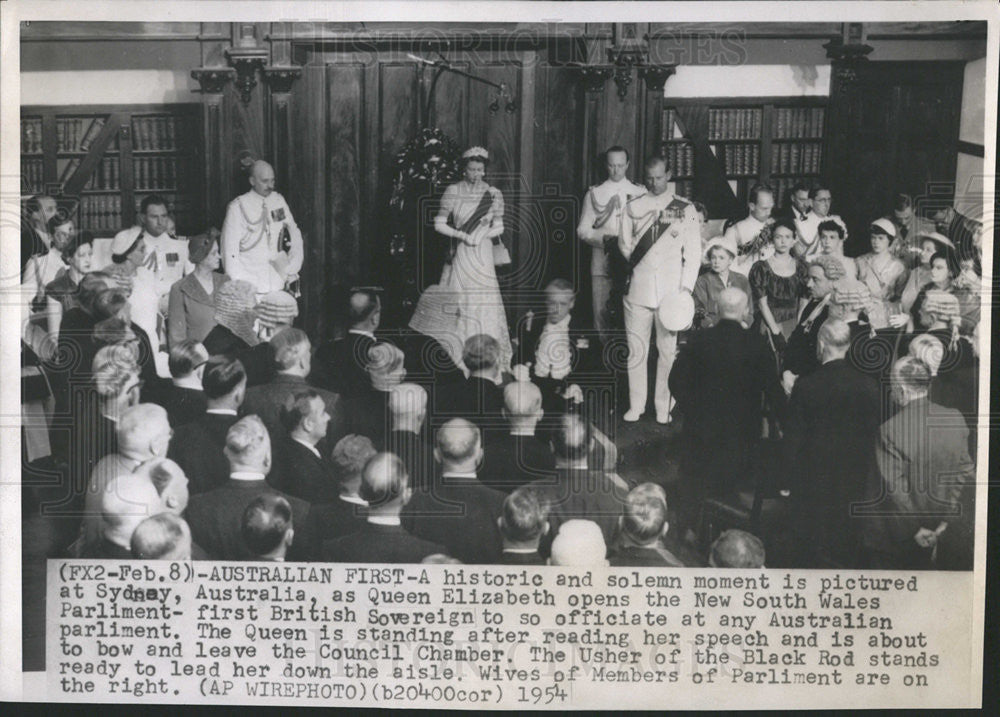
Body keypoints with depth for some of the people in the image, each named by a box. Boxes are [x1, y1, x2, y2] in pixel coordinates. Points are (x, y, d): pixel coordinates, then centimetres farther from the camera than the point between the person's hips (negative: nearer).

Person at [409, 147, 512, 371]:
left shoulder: (493, 194, 2)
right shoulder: (453, 192, -2)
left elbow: (499, 228, 7)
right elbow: (439, 224, -1)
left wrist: (481, 235, -10)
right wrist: (462, 235, -13)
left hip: (482, 256, 1)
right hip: (459, 256, -1)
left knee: (483, 303, 0)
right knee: (457, 300, 0)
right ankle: (454, 356, 9)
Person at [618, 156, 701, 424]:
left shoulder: (685, 209, 6)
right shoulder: (633, 208, 10)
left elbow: (693, 252, 3)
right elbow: (624, 245, 12)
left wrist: (686, 288, -5)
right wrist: (638, 264, -4)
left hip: (671, 291, -1)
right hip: (639, 289, 1)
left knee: (668, 350, 0)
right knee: (636, 349, 2)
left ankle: (663, 406, 10)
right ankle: (636, 405, 13)